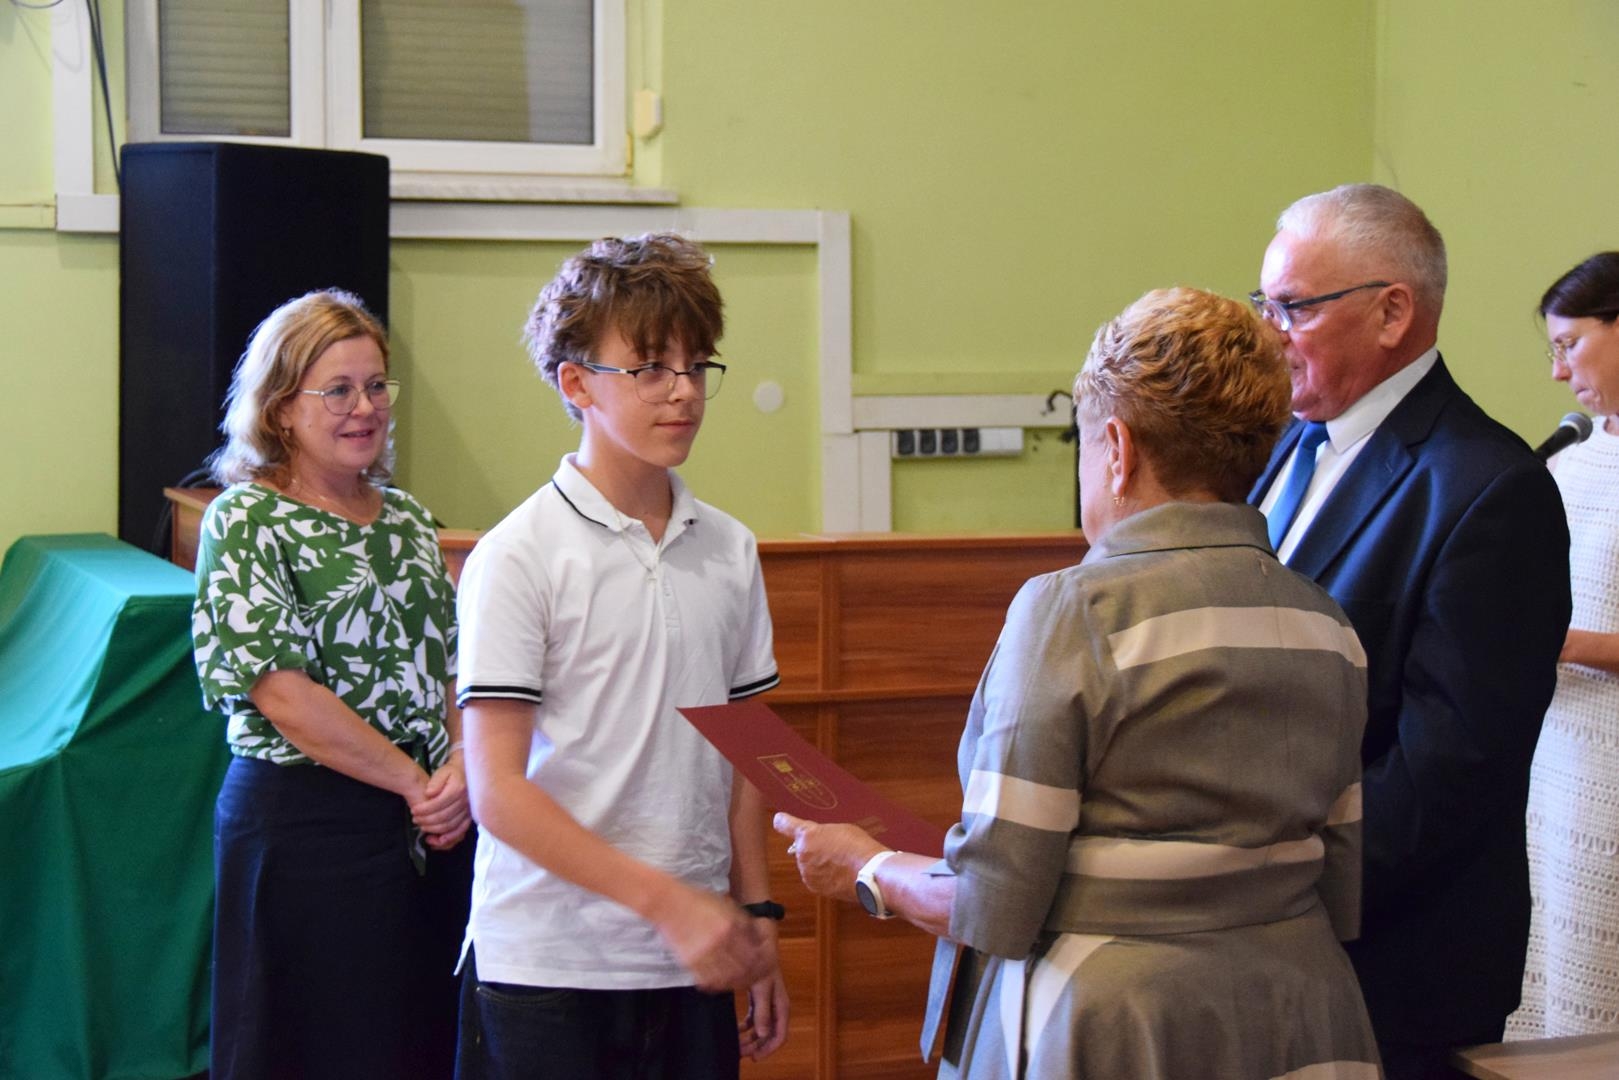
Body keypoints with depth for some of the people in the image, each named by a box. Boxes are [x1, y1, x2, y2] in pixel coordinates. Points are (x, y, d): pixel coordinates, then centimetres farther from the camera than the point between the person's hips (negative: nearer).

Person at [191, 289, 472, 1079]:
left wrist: (462, 768, -7)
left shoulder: (407, 519, 12)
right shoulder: (245, 522, -7)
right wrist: (413, 780, -13)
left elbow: (453, 664, 13)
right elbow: (281, 693, -15)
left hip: (432, 828, 6)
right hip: (309, 828, -6)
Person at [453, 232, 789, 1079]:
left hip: (691, 969, 4)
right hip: (546, 969, -4)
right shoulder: (517, 557, -8)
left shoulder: (728, 551, 8)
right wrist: (666, 900, -16)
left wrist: (757, 919, 11)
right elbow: (498, 793, -12)